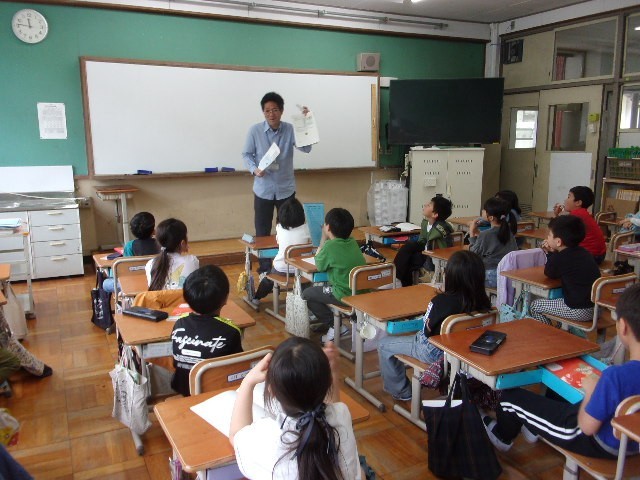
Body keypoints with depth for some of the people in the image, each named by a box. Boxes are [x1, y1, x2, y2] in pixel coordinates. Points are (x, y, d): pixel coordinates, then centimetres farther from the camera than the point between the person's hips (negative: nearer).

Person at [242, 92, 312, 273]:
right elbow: (246, 154, 0)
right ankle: (264, 268, 22)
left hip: (286, 189, 1)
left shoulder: (290, 129, -5)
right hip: (263, 189, -1)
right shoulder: (255, 131, -7)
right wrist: (254, 169, -19)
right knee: (262, 232, 7)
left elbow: (306, 148, -18)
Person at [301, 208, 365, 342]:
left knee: (307, 294, 11)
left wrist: (323, 238, 4)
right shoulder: (352, 242, 4)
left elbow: (319, 266, 1)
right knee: (321, 288, 30)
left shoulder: (330, 245, -17)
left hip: (346, 296, -8)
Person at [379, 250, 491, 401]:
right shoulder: (483, 302, -17)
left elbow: (428, 330, -17)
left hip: (434, 352, -7)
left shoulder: (441, 301, -33)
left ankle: (401, 392, 24)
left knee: (384, 344, 12)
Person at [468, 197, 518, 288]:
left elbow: (473, 255, -4)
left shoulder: (485, 235, -18)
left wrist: (472, 233, 1)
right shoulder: (508, 232, 3)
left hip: (491, 277, -8)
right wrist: (478, 233, 15)